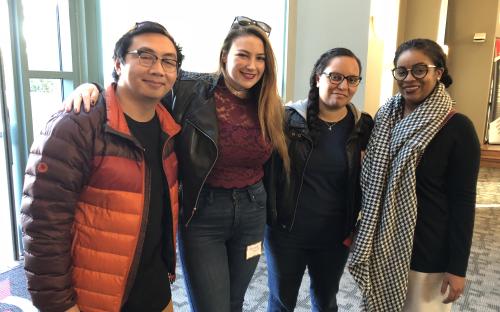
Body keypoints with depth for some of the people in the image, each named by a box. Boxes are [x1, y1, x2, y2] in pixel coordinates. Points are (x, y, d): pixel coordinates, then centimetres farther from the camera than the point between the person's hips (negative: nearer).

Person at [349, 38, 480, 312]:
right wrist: (362, 232, 9)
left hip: (428, 251, -4)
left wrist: (457, 267, -11)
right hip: (381, 244, 5)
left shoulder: (457, 127, -12)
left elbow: (463, 201, -12)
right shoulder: (385, 118, 2)